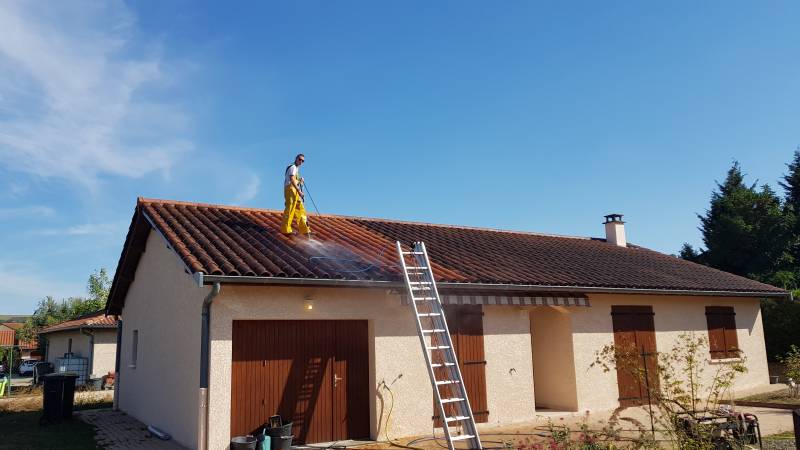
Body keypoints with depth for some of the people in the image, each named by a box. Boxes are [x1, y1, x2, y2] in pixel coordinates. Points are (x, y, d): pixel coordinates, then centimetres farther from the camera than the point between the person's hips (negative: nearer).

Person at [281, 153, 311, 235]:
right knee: (290, 209, -14)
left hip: (295, 192, 10)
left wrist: (300, 180, 18)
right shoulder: (293, 167, -3)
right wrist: (299, 191, -25)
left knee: (300, 210, 8)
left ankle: (305, 230, 9)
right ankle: (286, 229, -17)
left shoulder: (296, 168, 27)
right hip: (291, 189, -10)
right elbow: (292, 179, -19)